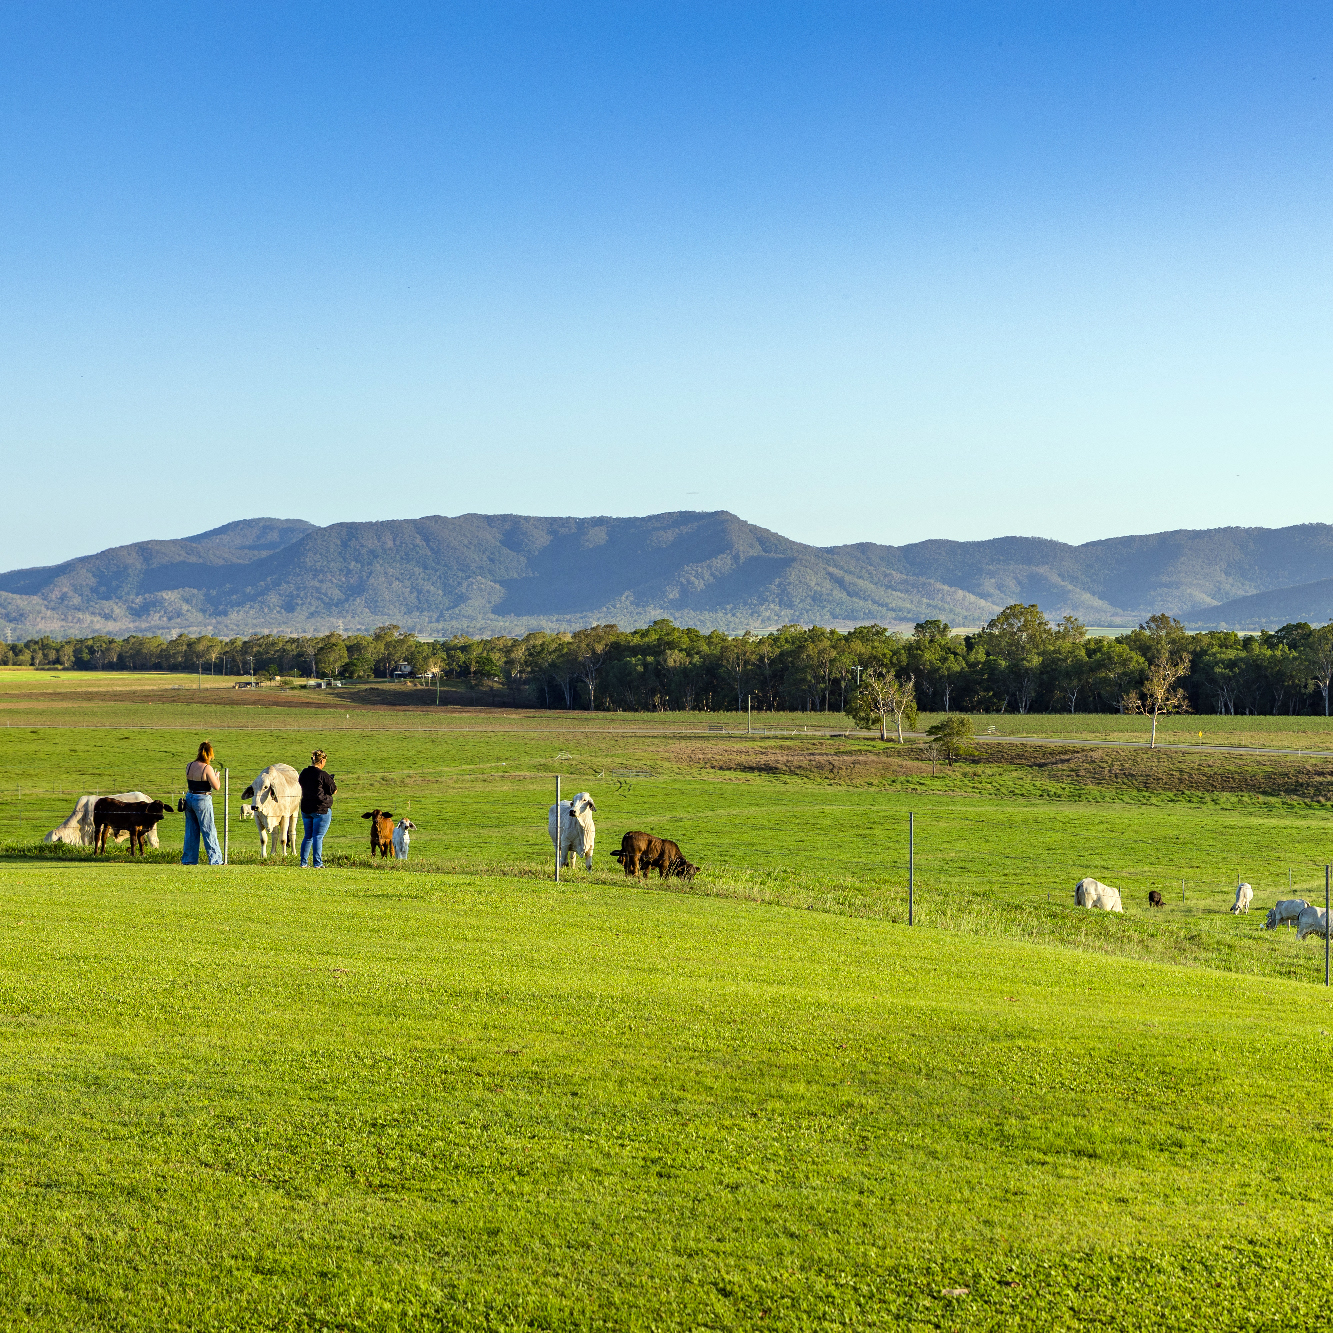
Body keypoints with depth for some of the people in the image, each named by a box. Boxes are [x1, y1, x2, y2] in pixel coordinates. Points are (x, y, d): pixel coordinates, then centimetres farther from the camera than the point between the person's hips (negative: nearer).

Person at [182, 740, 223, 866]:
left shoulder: (189, 766, 4)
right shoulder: (207, 768, -15)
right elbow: (216, 786, -13)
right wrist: (216, 776, 6)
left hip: (190, 798, 6)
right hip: (203, 800, -6)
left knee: (191, 831, 13)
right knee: (209, 831, 0)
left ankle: (189, 859, 17)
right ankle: (215, 859, 2)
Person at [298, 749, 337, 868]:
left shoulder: (303, 773, 5)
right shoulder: (323, 775, -16)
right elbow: (334, 790, -8)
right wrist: (331, 781, 14)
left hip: (306, 809, 7)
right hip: (321, 809, -7)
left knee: (308, 836, 15)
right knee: (318, 836, -2)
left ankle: (303, 862, 15)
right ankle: (317, 863, -1)